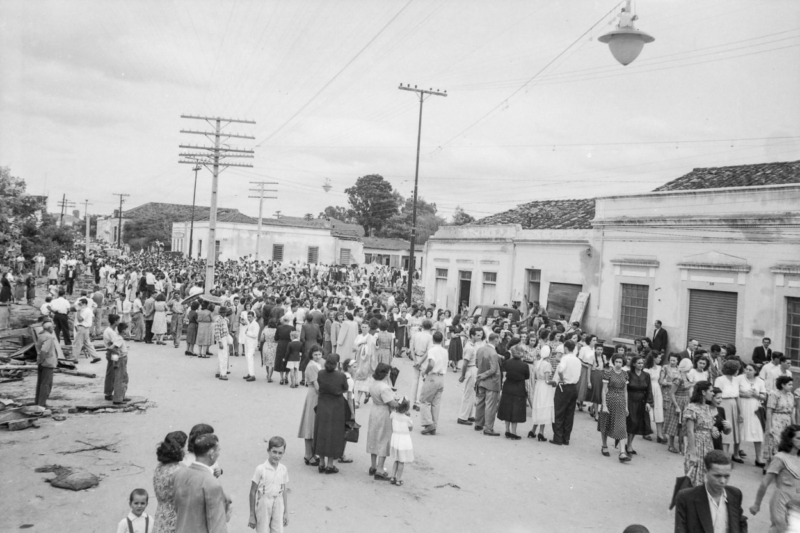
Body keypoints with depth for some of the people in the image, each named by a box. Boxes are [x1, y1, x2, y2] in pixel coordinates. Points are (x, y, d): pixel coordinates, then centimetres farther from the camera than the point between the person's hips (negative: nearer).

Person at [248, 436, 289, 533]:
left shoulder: (283, 469, -2)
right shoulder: (261, 469, -14)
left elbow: (284, 491, 7)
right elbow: (253, 492, -7)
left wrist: (286, 512, 9)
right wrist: (252, 515, -4)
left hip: (278, 505, 3)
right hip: (263, 504, -3)